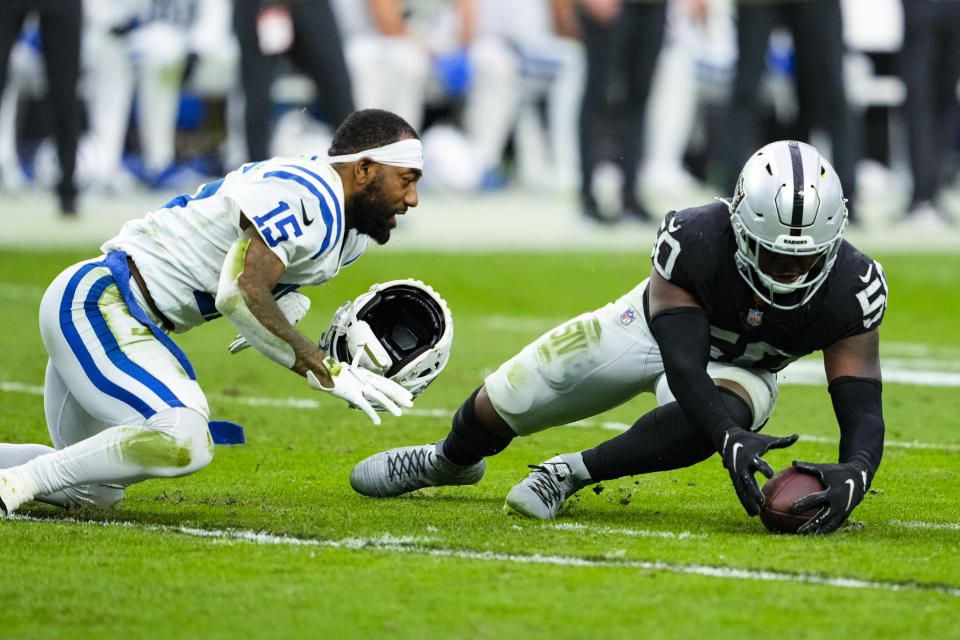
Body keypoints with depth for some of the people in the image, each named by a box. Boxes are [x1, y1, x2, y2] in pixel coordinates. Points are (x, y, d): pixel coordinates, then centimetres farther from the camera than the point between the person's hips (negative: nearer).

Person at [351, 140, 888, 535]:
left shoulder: (849, 288, -34)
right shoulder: (694, 243, -40)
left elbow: (863, 410, -35)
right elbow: (684, 368, -41)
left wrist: (854, 472, -59)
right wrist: (732, 442, -60)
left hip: (737, 370, 0)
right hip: (656, 326, 0)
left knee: (715, 418, -39)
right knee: (502, 406, 9)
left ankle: (569, 474, -19)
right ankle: (450, 461, 48)